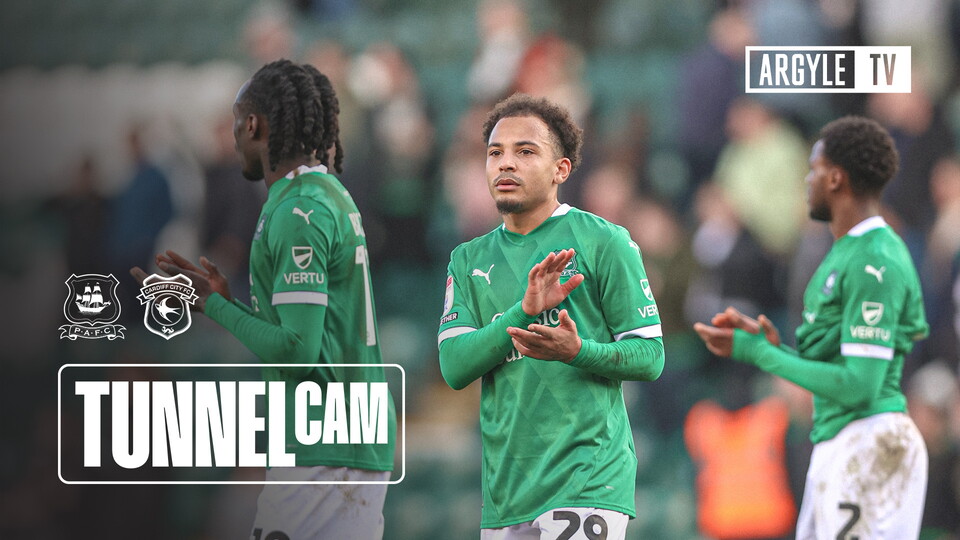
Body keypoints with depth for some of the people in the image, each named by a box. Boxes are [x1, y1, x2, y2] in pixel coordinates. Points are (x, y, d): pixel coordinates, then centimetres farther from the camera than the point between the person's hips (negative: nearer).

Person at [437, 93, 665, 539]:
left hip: (587, 481, -5)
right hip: (505, 491, 5)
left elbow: (650, 358, -2)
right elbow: (454, 367, 0)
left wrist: (577, 351, -21)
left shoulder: (603, 242, 0)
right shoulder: (469, 260, 14)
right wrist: (524, 310, -15)